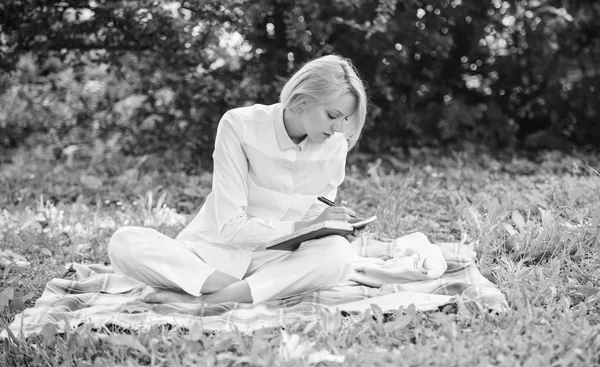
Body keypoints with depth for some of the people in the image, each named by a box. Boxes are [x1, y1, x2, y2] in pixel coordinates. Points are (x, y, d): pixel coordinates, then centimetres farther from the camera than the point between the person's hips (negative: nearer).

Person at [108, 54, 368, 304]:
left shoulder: (334, 147, -2)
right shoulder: (239, 125, -14)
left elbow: (315, 228, 5)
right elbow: (229, 227, -17)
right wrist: (302, 227, -25)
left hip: (274, 260, 2)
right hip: (217, 250, -2)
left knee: (338, 254, -31)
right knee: (124, 242, -27)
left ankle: (201, 300, -29)